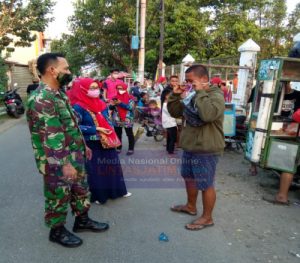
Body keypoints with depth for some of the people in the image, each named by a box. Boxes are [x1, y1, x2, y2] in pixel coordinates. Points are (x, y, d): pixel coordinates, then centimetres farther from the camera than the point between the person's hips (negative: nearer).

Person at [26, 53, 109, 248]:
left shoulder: (60, 94, 8)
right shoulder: (41, 100, -23)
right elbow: (50, 137, -27)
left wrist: (83, 146, 18)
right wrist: (64, 164, -26)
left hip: (75, 155, 9)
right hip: (58, 162, -9)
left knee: (81, 190, 22)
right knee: (59, 196, 10)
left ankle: (82, 220, 42)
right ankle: (57, 231, 33)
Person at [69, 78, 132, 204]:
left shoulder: (101, 104, 6)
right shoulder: (79, 106, -14)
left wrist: (110, 130, -1)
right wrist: (96, 129, -20)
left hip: (107, 142, 7)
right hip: (91, 145, -6)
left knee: (111, 165, 16)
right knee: (95, 170, 7)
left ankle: (117, 191, 34)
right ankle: (97, 195, 27)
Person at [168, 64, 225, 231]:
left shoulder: (216, 95, -15)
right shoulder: (192, 96, 8)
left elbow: (208, 114, -36)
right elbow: (175, 112, 14)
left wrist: (200, 92, -26)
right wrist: (175, 95, -1)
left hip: (206, 150, -9)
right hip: (190, 147, 9)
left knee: (206, 184, 4)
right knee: (189, 178, 22)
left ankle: (207, 218, 22)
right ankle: (190, 206, 43)